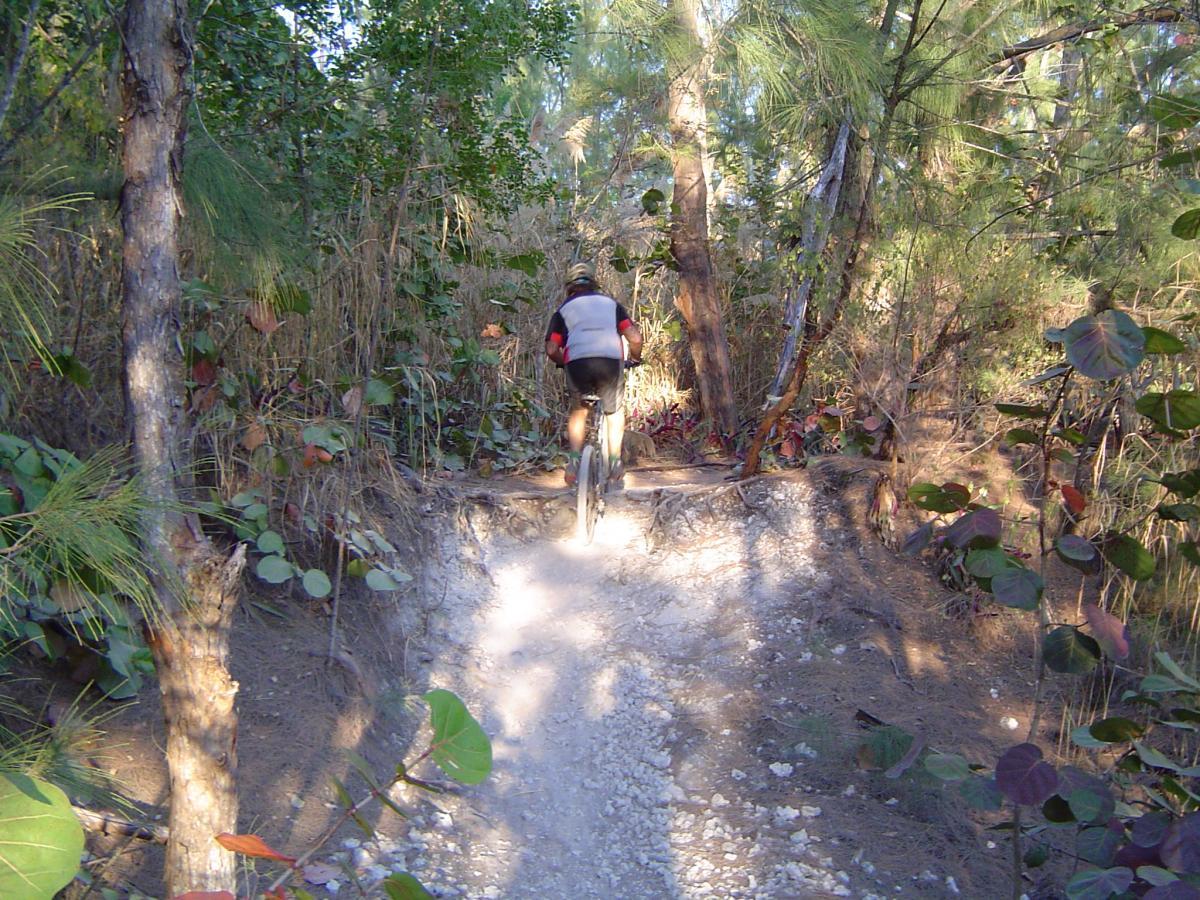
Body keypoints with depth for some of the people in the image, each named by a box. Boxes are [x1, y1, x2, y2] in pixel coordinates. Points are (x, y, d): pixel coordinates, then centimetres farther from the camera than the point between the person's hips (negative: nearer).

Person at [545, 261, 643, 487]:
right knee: (615, 412, 22)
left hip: (577, 363, 0)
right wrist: (635, 359, 30)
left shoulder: (563, 309, 22)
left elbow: (551, 349, 8)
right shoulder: (611, 303, 24)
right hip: (611, 361, 0)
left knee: (578, 412, 24)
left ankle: (574, 460, 9)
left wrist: (563, 362, 29)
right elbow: (635, 337, 11)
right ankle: (615, 462, 14)